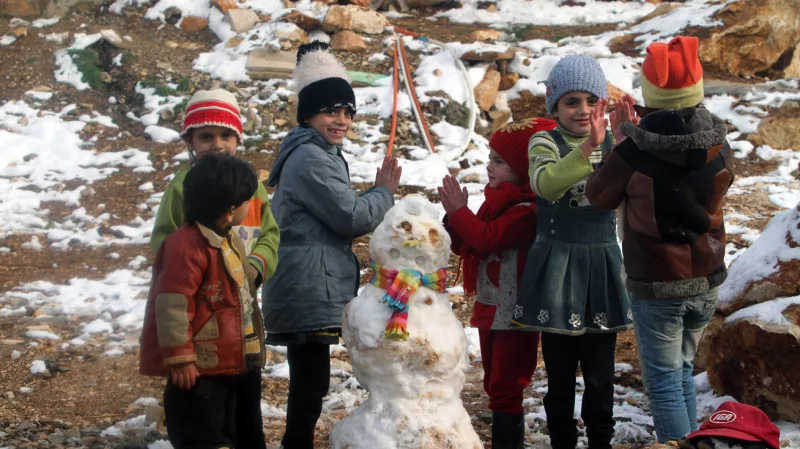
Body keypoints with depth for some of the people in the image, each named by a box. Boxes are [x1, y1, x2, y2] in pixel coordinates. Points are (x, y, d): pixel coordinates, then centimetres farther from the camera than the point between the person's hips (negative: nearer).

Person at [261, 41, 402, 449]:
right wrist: (384, 192, 1)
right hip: (309, 293, -11)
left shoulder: (318, 155, 21)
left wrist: (376, 193, 8)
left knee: (309, 384, 13)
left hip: (309, 293, 11)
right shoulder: (310, 158, -13)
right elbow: (352, 217, -16)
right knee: (311, 385, -9)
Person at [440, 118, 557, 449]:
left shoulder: (526, 210, -19)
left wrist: (459, 211, -19)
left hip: (515, 314, -10)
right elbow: (463, 246, 13)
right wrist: (455, 215, -5)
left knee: (505, 388, -5)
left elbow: (488, 238, -29)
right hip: (489, 309, 10)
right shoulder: (496, 202, 11)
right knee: (494, 385, 18)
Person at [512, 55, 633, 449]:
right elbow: (545, 182, -27)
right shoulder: (545, 142, -5)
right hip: (557, 267, -2)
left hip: (602, 266, 2)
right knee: (559, 374, 6)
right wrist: (588, 147, -40)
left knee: (601, 375, 8)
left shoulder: (612, 143, 4)